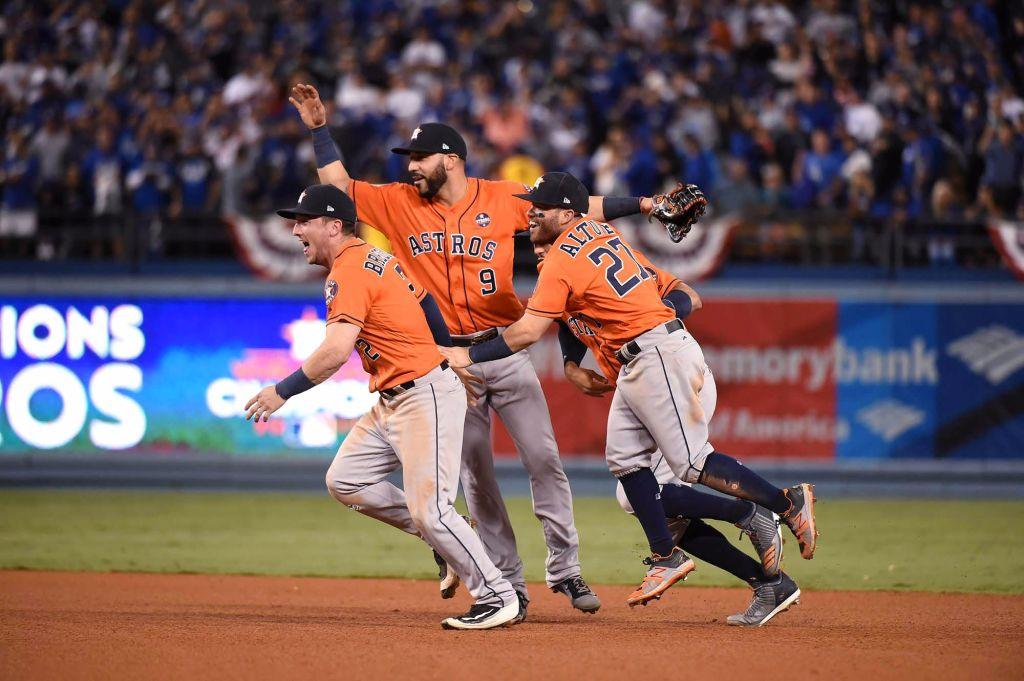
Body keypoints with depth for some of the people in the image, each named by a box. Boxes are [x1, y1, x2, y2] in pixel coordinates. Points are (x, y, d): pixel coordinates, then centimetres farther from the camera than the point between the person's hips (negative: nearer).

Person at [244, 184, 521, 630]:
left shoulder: (348, 272, -17)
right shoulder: (376, 259, 14)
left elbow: (336, 351, -28)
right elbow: (429, 309, 20)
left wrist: (283, 391, -22)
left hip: (426, 397, -11)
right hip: (391, 404, 11)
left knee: (429, 510, -11)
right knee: (345, 481, 7)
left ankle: (497, 597, -1)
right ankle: (445, 539, 16)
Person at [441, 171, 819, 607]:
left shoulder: (562, 260, -14)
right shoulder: (598, 229, 12)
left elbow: (527, 333, -17)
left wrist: (469, 355, -10)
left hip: (660, 356, -10)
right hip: (636, 365, 10)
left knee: (691, 463, -10)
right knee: (625, 458, 8)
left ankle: (788, 503, -7)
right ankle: (665, 557, 9)